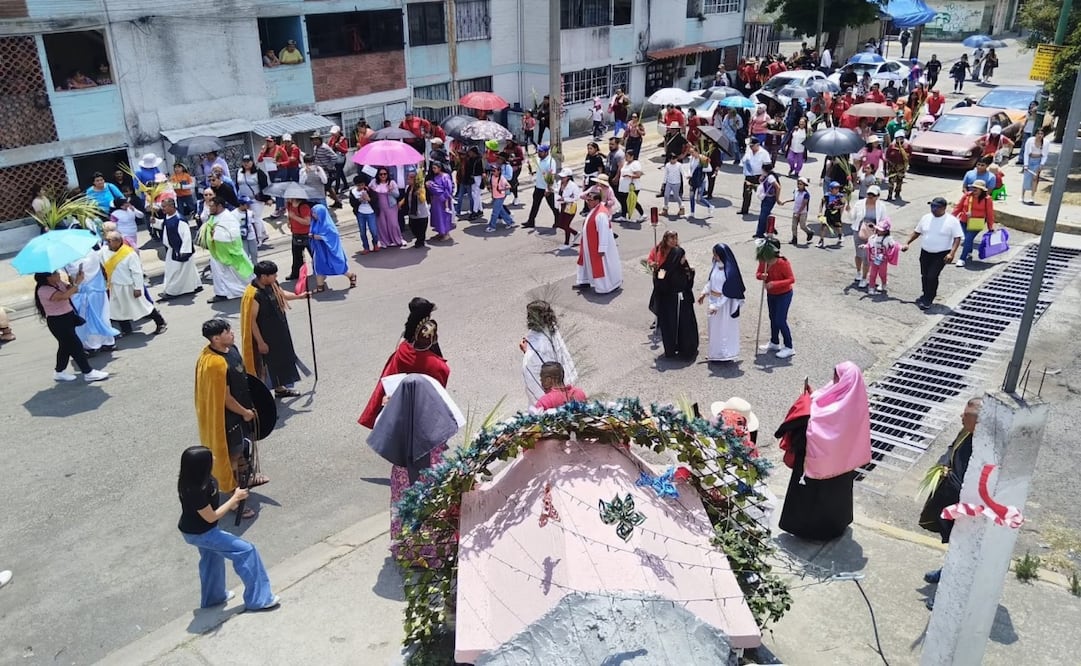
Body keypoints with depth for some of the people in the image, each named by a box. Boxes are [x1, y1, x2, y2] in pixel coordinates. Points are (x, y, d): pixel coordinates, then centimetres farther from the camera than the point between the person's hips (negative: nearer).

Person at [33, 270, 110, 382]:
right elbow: (64, 296, -37)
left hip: (68, 317, 9)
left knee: (66, 345, 19)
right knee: (75, 346, -6)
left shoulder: (59, 283, 3)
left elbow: (71, 289, 2)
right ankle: (88, 372, 1)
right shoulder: (43, 290, -23)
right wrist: (77, 282, -33)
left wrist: (75, 281, -18)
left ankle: (59, 372, 34)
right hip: (57, 322, -9)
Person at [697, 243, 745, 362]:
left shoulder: (729, 270, -23)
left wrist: (717, 305, -22)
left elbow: (728, 291, -22)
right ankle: (714, 352, 30)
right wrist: (704, 293, 5)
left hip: (725, 303, -8)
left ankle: (725, 354, 17)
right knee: (713, 327, 17)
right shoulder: (716, 265, -1)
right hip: (714, 299, 8)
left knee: (724, 328, 4)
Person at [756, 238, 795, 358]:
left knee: (780, 321, -8)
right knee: (773, 319, 19)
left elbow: (792, 279, -26)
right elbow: (758, 274, 1)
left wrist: (775, 283, -37)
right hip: (771, 294, 7)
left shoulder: (783, 263, -28)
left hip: (784, 294, -7)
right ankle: (774, 343, 36)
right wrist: (761, 276, -24)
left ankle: (789, 348, 3)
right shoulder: (763, 262, -11)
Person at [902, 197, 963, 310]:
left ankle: (927, 300, 0)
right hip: (925, 253, 5)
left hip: (941, 255, -5)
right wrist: (907, 243, 9)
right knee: (924, 276, 12)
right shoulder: (926, 218, 4)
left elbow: (957, 238, -12)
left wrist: (952, 253, -22)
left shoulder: (952, 221, -10)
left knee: (932, 276, -13)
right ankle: (926, 295, 32)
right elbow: (917, 232, 16)